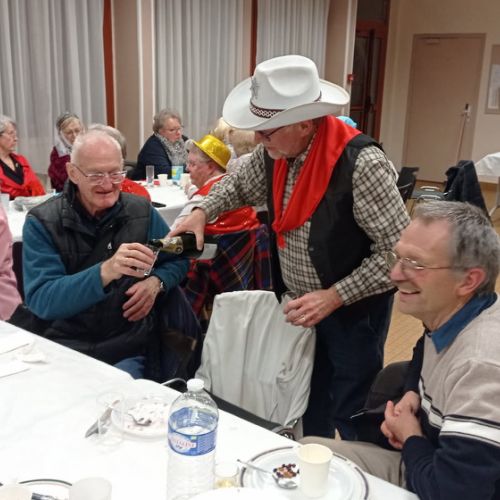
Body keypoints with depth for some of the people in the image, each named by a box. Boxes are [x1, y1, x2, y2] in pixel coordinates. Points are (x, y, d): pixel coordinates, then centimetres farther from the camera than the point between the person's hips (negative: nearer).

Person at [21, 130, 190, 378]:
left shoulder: (142, 211, 3)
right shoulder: (42, 222, -5)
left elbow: (177, 260, 14)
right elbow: (40, 300, -16)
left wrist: (156, 282, -9)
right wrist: (105, 271, -32)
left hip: (127, 350, 1)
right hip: (63, 349, -1)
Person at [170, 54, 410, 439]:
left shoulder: (361, 164, -28)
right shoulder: (274, 153, -6)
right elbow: (240, 184, 15)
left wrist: (334, 296, -26)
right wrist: (202, 213, -3)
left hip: (353, 310, -6)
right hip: (298, 305, 6)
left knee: (352, 419, 11)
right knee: (309, 406, 23)